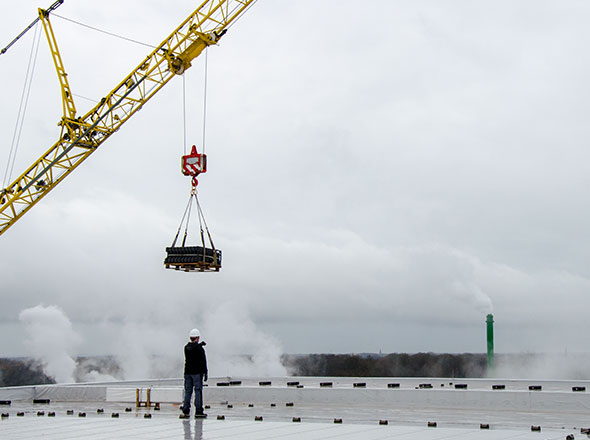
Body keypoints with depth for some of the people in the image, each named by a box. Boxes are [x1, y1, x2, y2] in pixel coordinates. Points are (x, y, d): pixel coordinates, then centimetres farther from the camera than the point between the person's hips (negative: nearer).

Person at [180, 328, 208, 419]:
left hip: (187, 373, 5)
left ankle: (186, 411, 7)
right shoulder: (200, 349, -12)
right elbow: (203, 362, -11)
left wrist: (199, 344, 32)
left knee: (187, 391, 9)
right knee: (198, 391, -1)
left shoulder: (186, 347, 3)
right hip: (197, 372, -5)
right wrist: (205, 373, -7)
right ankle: (198, 411, -2)